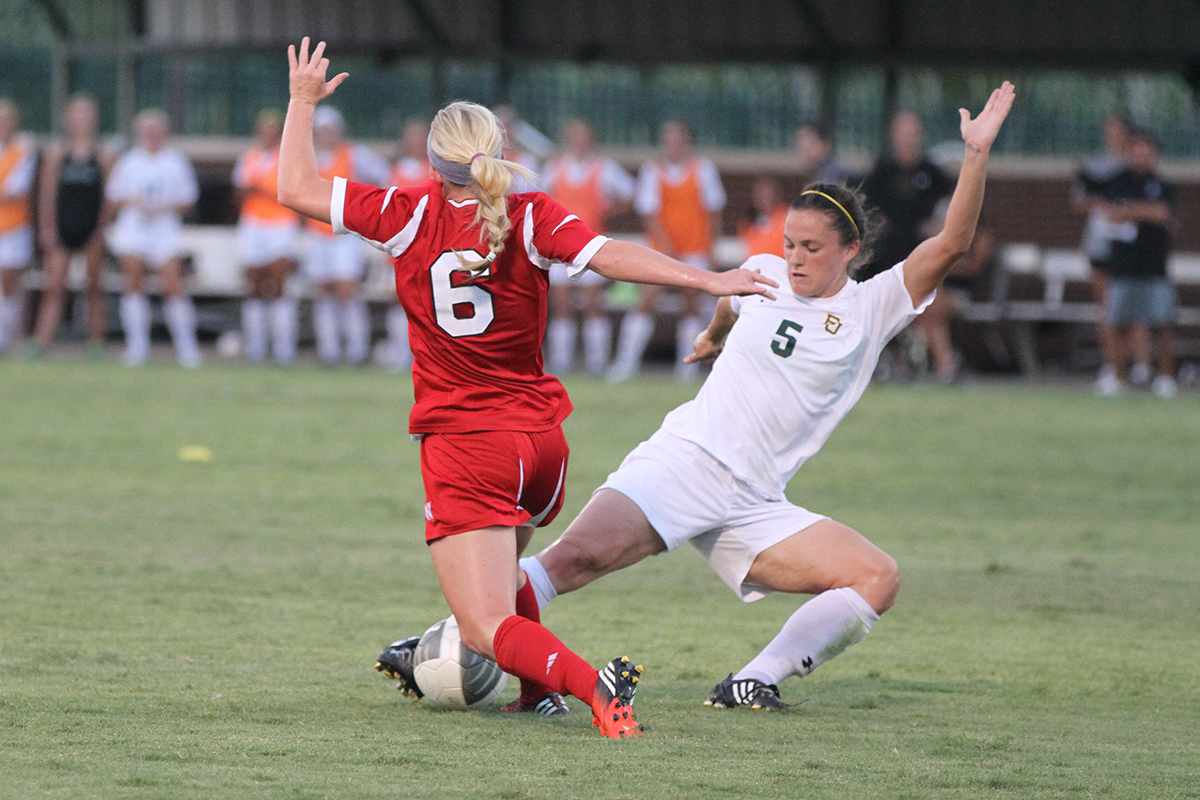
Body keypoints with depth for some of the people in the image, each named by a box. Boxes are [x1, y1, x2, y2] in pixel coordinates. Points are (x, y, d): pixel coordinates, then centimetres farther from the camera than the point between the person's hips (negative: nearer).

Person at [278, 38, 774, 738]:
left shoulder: (412, 215, -7)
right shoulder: (534, 219, -4)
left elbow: (297, 190, -2)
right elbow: (609, 256, -19)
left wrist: (304, 102, 10)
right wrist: (709, 281, -20)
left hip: (463, 449, -5)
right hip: (542, 437, 5)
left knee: (488, 629, -10)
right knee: (504, 568, 36)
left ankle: (592, 683, -35)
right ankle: (539, 692, 35)